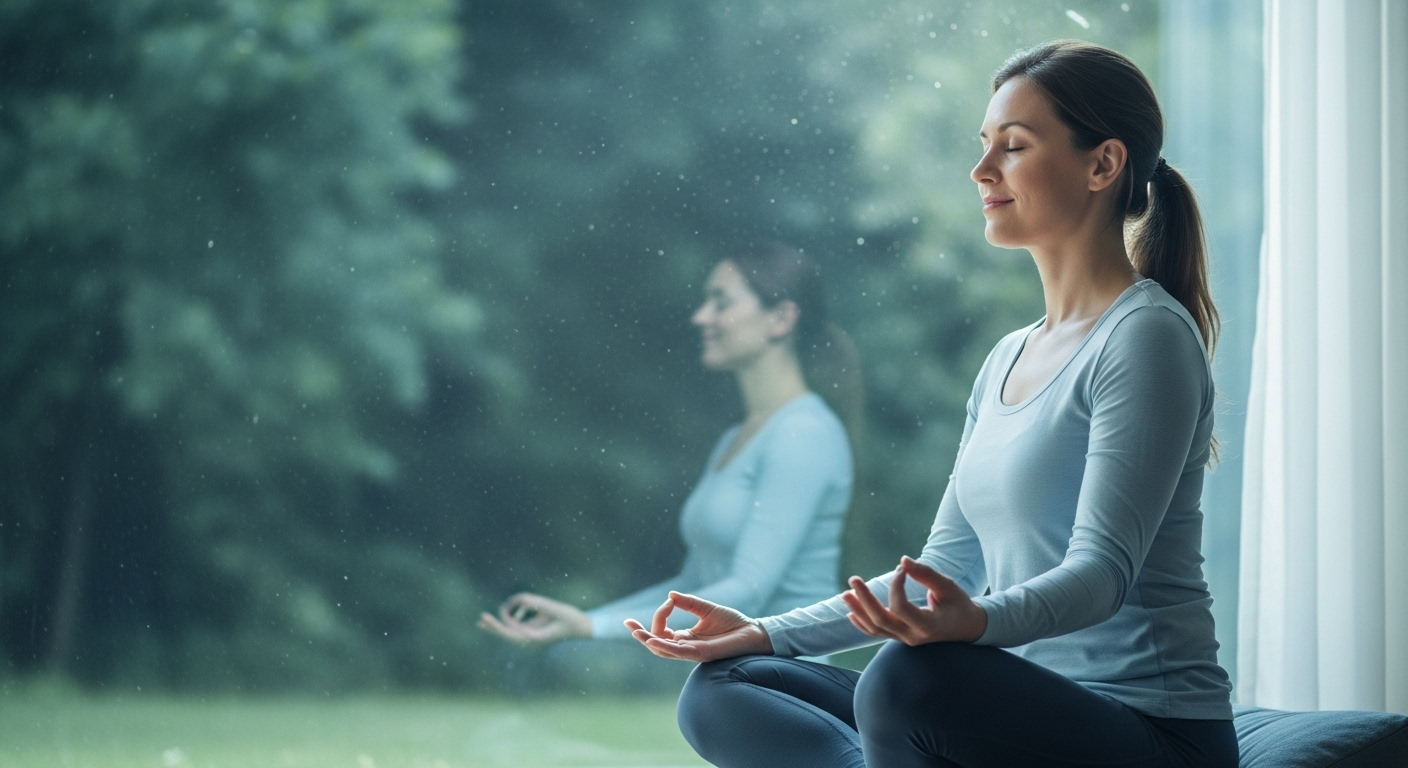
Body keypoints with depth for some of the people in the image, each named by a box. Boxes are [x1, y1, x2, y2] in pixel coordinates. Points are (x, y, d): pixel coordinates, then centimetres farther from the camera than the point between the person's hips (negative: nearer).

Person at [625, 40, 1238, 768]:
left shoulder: (1147, 335, -8)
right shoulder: (1009, 360, 18)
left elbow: (1104, 567, -19)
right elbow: (944, 568, 19)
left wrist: (976, 622, -40)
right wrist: (764, 634, 10)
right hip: (1031, 707, 9)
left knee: (909, 677, -37)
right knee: (719, 691, -1)